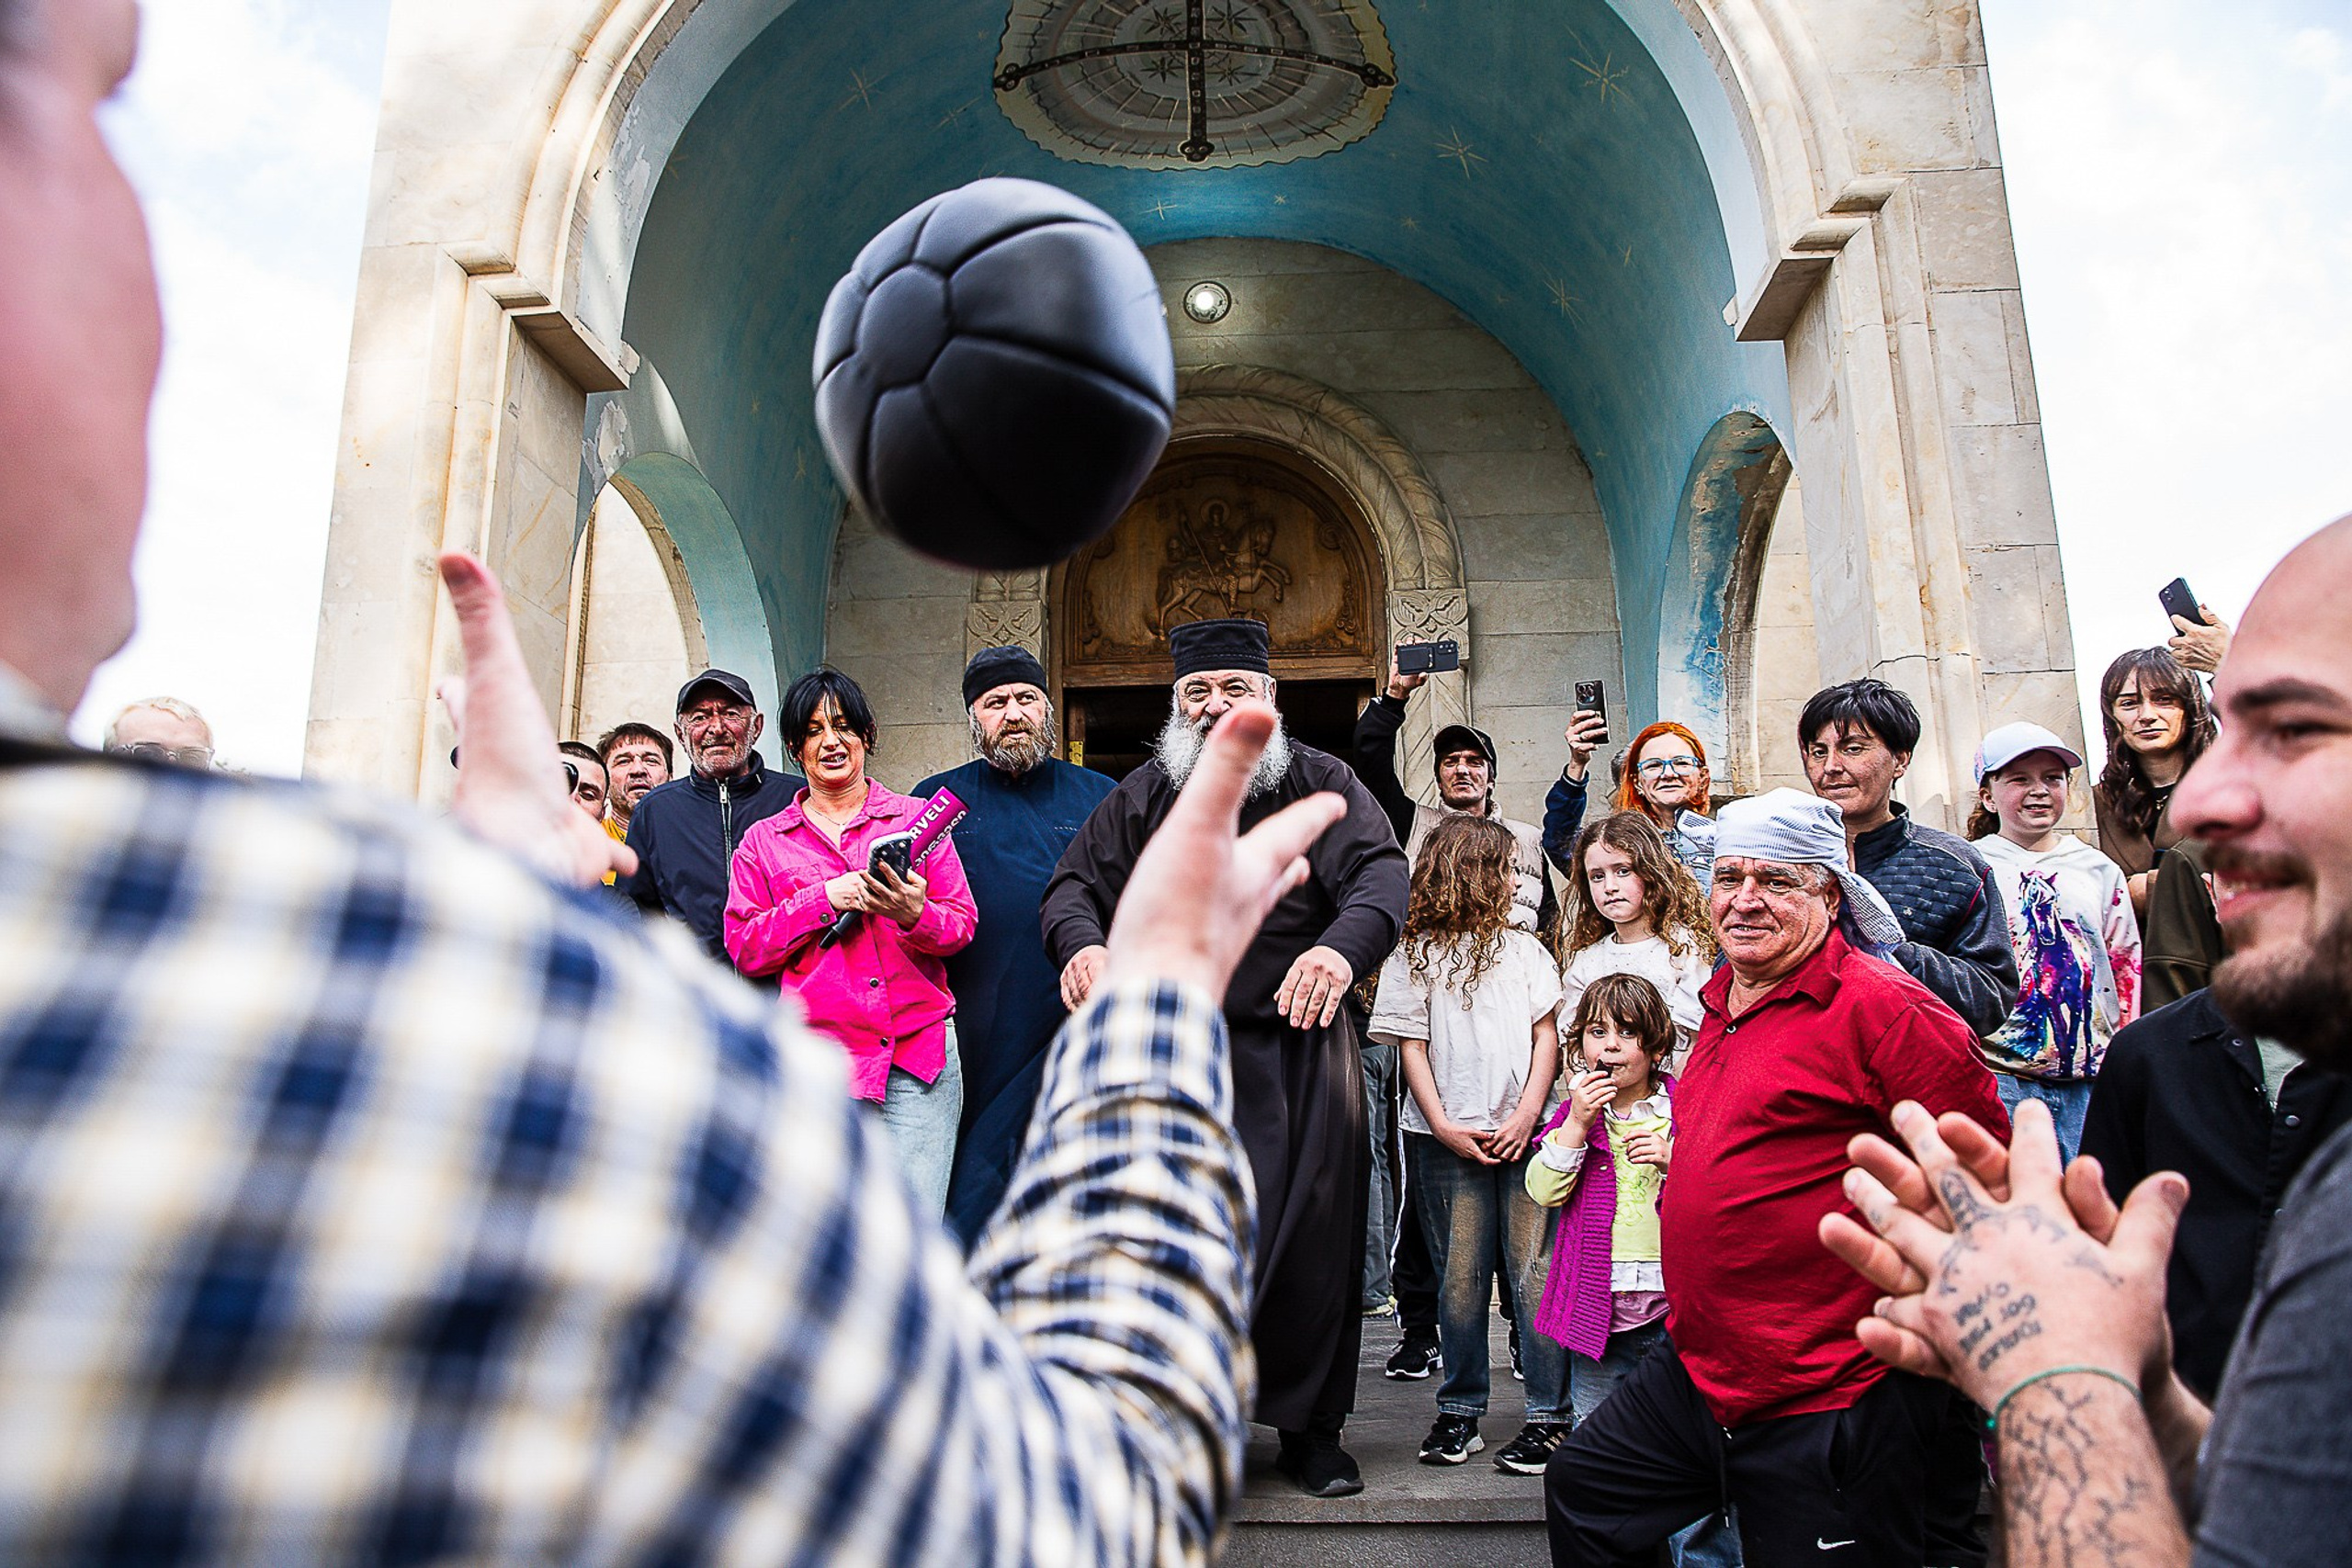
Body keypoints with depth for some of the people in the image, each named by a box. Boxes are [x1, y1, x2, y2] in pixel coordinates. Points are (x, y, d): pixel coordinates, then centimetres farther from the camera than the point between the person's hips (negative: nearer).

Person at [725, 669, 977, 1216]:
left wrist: (914, 914, -13)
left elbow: (963, 924, 9)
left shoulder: (916, 818, 12)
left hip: (920, 1050, 0)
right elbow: (743, 948, 7)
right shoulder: (763, 841, 14)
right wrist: (823, 899, -7)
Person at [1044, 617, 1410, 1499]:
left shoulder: (1321, 785, 3)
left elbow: (1381, 872, -11)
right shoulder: (1142, 796, 11)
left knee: (1312, 1231, 4)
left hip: (1299, 1051, -1)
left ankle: (1311, 1426, 21)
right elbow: (1075, 883, 5)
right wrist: (1083, 944, -20)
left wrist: (1343, 946, -34)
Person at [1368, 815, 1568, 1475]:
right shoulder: (1414, 954, 6)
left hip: (1524, 1132, 1)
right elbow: (1412, 1046, 3)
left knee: (1534, 1271, -1)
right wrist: (1444, 1127, -6)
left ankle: (1549, 1414, 7)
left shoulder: (1524, 946, 13)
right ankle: (1460, 1412, 14)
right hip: (1449, 1138, -1)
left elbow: (1547, 1036, 8)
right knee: (1460, 1277, 3)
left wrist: (1527, 1115, -4)